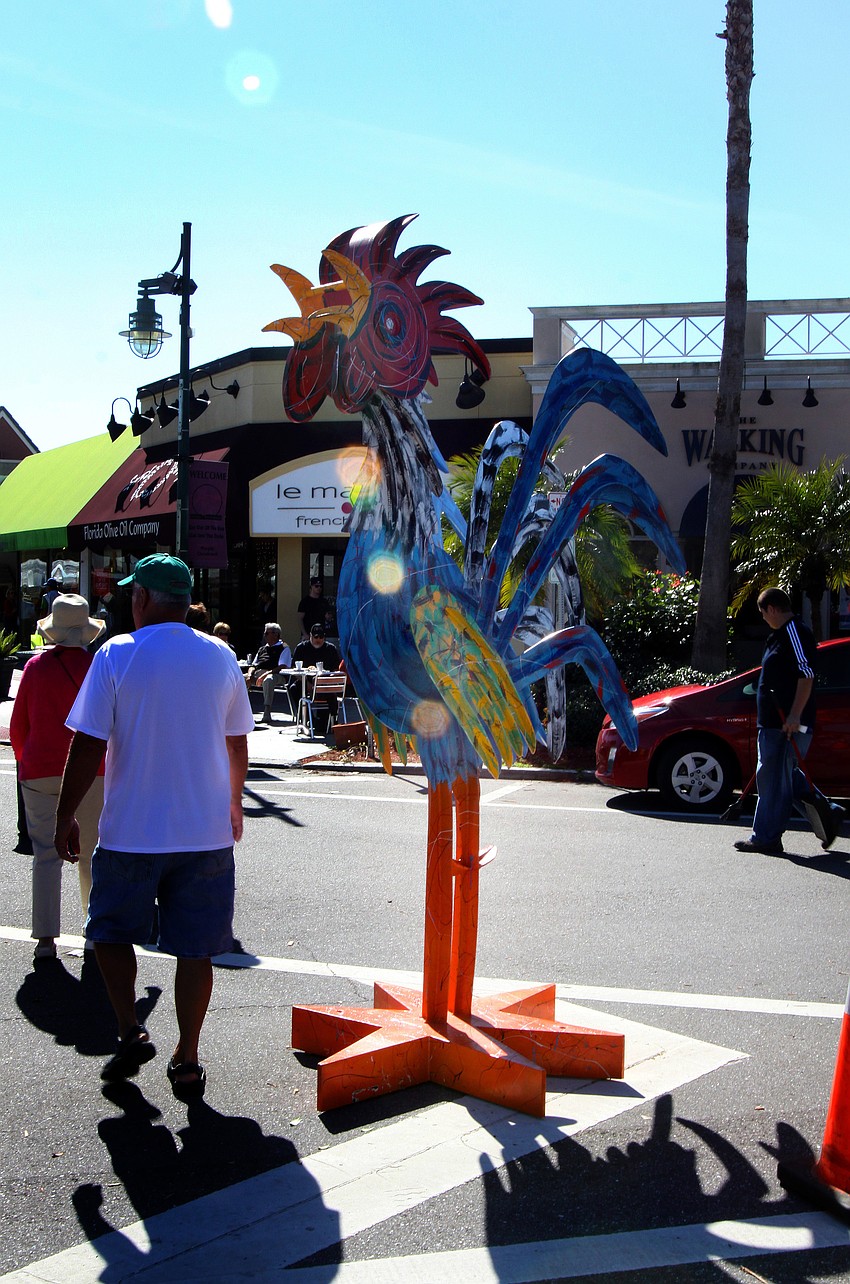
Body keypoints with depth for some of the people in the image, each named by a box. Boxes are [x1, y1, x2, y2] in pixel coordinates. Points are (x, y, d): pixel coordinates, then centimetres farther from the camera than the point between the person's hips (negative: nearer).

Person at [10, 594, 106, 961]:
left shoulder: (36, 666, 1)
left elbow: (18, 726, 7)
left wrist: (26, 762, 22)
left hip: (39, 772, 1)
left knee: (46, 855, 4)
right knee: (91, 855, 10)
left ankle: (45, 937, 1)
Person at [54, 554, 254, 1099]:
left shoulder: (117, 654, -7)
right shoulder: (220, 657, 3)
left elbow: (88, 747, -9)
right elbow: (238, 745, 12)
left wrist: (66, 817, 1)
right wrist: (234, 803, 27)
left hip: (131, 832, -2)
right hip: (206, 831, 3)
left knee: (111, 931, 18)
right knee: (195, 949, 8)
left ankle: (131, 1033, 11)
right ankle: (187, 1062, 13)